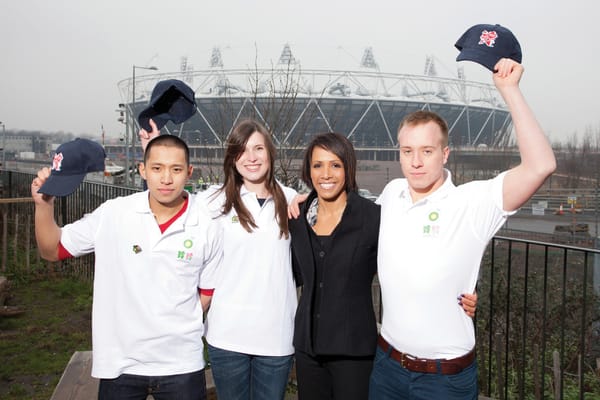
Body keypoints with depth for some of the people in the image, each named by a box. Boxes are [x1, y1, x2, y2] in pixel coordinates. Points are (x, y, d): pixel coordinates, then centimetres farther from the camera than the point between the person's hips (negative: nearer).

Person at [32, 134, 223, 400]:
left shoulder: (208, 228, -9)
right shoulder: (113, 214, -7)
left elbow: (208, 292, 3)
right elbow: (52, 250, 2)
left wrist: (177, 327, -1)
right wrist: (44, 205, -12)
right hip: (119, 363, 1)